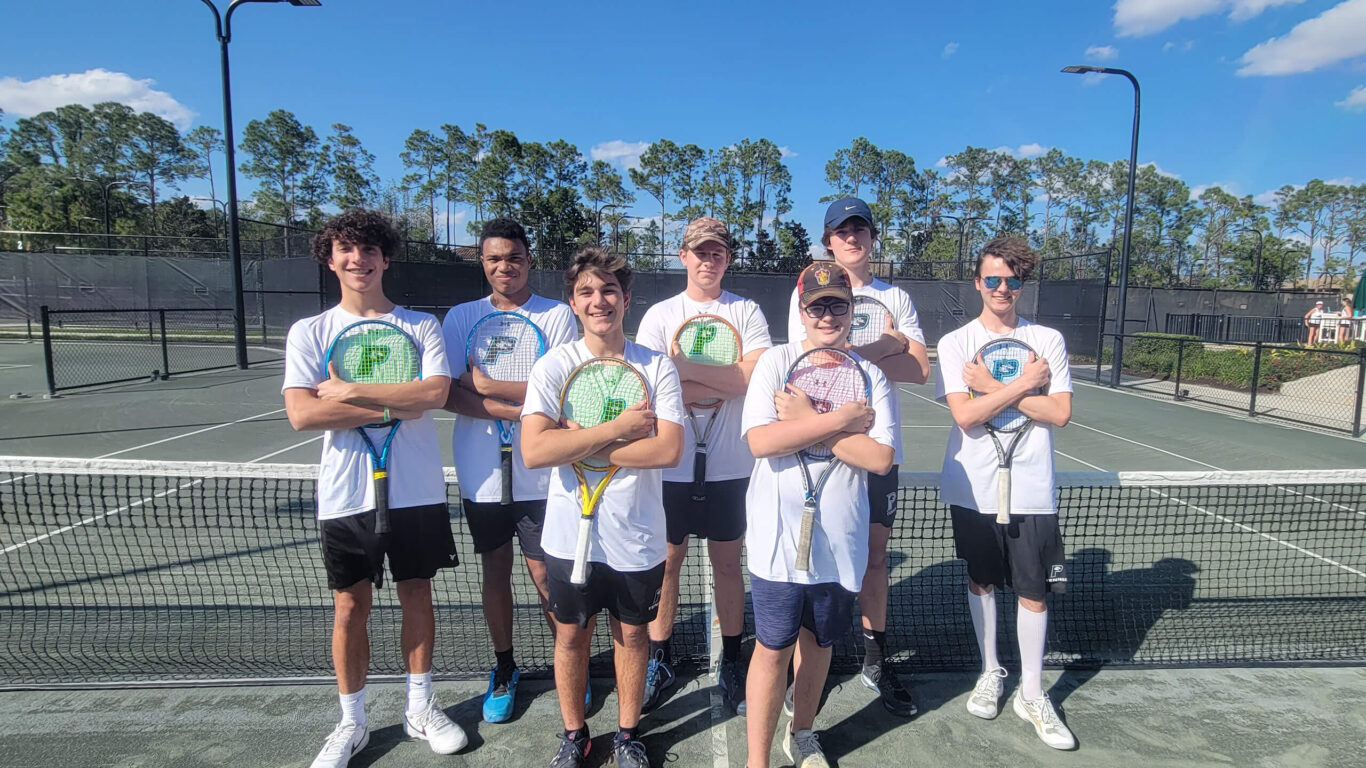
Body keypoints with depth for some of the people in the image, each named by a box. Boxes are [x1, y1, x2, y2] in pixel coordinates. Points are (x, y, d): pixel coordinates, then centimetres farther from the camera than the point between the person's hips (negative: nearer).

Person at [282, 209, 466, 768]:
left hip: (417, 490, 0)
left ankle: (420, 708, 32)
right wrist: (394, 406, -16)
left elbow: (435, 392, -15)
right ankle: (352, 723, 30)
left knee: (417, 596, 12)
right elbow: (301, 414, -12)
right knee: (350, 607, 10)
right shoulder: (309, 332, 3)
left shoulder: (422, 326, 2)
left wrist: (352, 391, -15)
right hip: (346, 495, 0)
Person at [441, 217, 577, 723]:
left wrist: (484, 382, -15)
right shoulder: (461, 317, 4)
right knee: (495, 569, 15)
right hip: (482, 473, 3)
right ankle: (504, 669, 35)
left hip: (540, 474, -2)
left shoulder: (557, 316, -2)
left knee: (544, 572, 5)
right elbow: (445, 394, -6)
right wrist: (516, 408, -18)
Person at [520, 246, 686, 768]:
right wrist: (619, 428, -21)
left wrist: (584, 444, -18)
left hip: (637, 535, 0)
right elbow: (534, 451, -20)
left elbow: (668, 450, -17)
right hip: (571, 534, 0)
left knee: (632, 633, 16)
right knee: (571, 635, 15)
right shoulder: (553, 366, -7)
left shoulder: (657, 367, -6)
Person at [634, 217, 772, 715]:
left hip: (730, 465, 0)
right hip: (672, 464, 0)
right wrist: (729, 383, -14)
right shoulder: (659, 316, 3)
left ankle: (731, 664, 28)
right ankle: (659, 661, 28)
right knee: (666, 562, 10)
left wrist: (687, 368, -17)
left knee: (728, 564, 11)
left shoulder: (747, 313, 3)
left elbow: (757, 376, -13)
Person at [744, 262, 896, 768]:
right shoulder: (775, 361, -4)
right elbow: (760, 441, -18)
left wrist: (807, 422, -15)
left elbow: (881, 458, -11)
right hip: (778, 536, -3)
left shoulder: (870, 375, 2)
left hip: (840, 540, 3)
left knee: (818, 640, 19)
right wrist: (843, 418, -17)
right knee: (773, 648, 4)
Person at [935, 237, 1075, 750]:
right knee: (981, 582, 14)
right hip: (973, 486, 0)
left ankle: (1031, 693, 24)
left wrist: (992, 387, -12)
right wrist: (1024, 383, -12)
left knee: (1033, 591, 6)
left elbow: (1060, 413, -8)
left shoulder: (1048, 340, 2)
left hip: (1031, 490, 0)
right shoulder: (956, 342, -2)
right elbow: (965, 415, -13)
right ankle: (990, 672, 34)